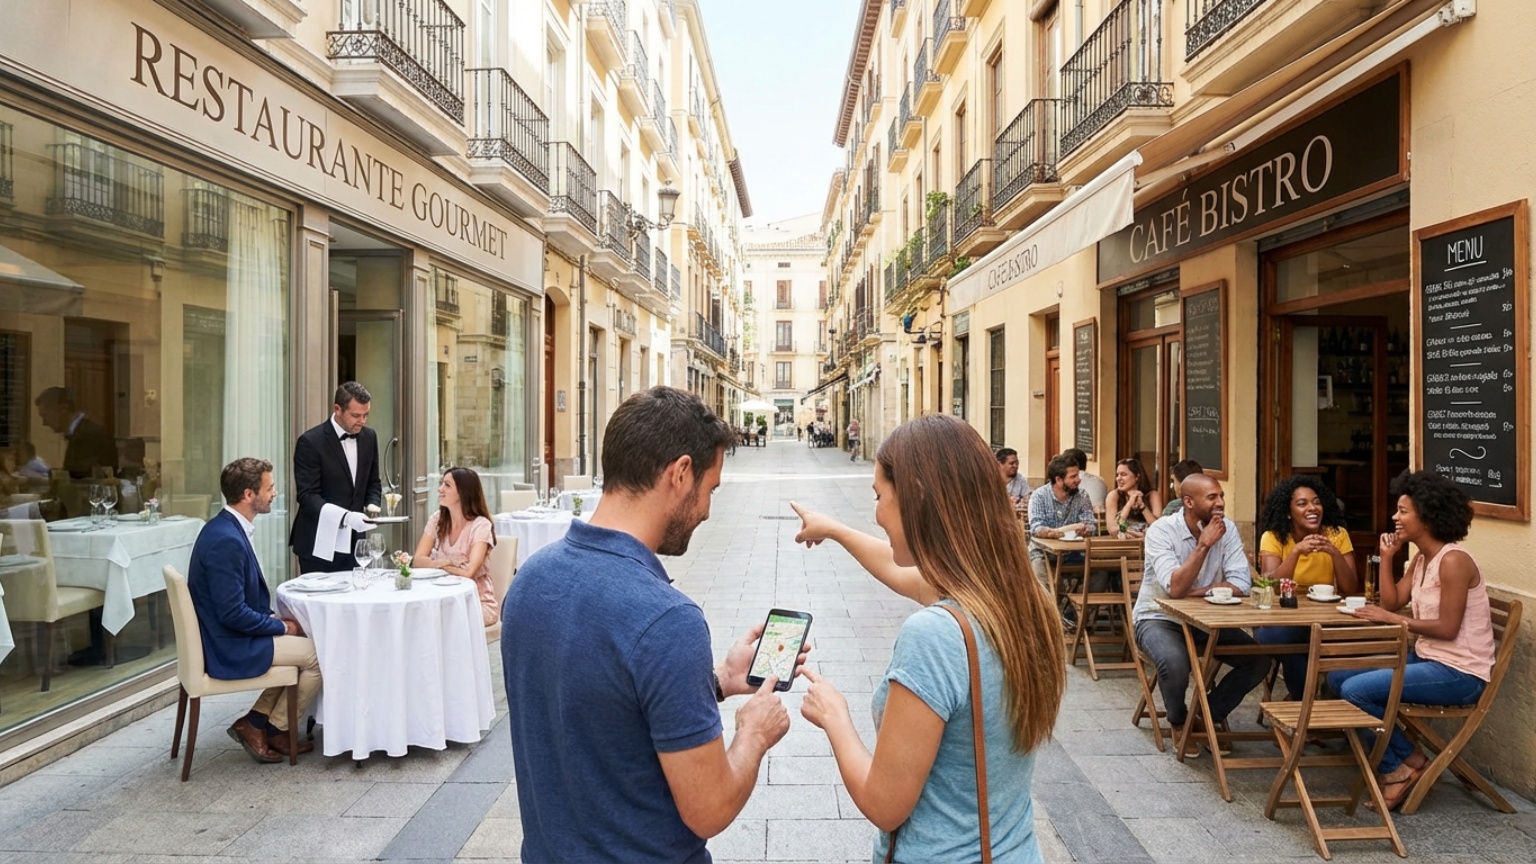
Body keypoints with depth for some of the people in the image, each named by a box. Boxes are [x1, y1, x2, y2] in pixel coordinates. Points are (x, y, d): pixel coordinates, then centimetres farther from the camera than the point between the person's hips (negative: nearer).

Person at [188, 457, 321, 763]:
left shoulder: (226, 529, 6)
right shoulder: (226, 540, -26)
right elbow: (233, 613, -26)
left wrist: (274, 620, 6)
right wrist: (281, 626, -13)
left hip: (227, 639, 10)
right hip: (230, 649, -10)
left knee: (302, 640, 17)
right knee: (319, 654, -5)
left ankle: (257, 722, 17)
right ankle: (274, 730, 12)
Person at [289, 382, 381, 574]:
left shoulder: (369, 437, 6)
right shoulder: (310, 442, -11)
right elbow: (307, 496, -15)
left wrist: (373, 507, -5)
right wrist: (345, 517, -29)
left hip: (354, 543, 5)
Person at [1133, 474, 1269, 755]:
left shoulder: (1226, 528, -6)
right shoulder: (1161, 530, -20)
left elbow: (1240, 584, -14)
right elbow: (1175, 588, -31)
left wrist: (1194, 592, -22)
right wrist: (1204, 545, -30)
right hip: (1159, 617, -5)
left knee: (1259, 659, -12)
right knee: (1175, 664, -33)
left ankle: (1209, 715, 8)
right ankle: (1179, 722, 0)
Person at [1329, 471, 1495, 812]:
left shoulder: (1453, 560, -20)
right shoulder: (1421, 559, 9)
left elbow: (1447, 628, -22)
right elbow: (1392, 602, 5)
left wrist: (1391, 619, -16)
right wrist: (1386, 557, 1)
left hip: (1459, 673, -10)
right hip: (1428, 659, 10)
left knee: (1356, 690, -20)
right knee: (1338, 676, 5)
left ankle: (1400, 767, 3)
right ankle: (1404, 757, 10)